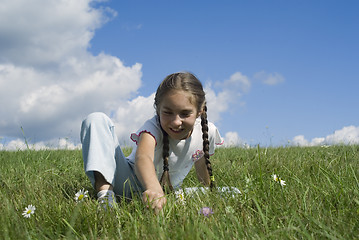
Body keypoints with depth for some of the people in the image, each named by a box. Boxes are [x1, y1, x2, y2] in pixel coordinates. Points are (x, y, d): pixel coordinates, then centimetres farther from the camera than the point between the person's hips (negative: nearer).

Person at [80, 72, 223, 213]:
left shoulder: (207, 132, -15)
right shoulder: (154, 127, -28)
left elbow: (202, 166, 7)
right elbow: (143, 157, -51)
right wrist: (153, 189, -71)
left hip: (164, 190, 4)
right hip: (129, 182, -3)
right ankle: (105, 192, -35)